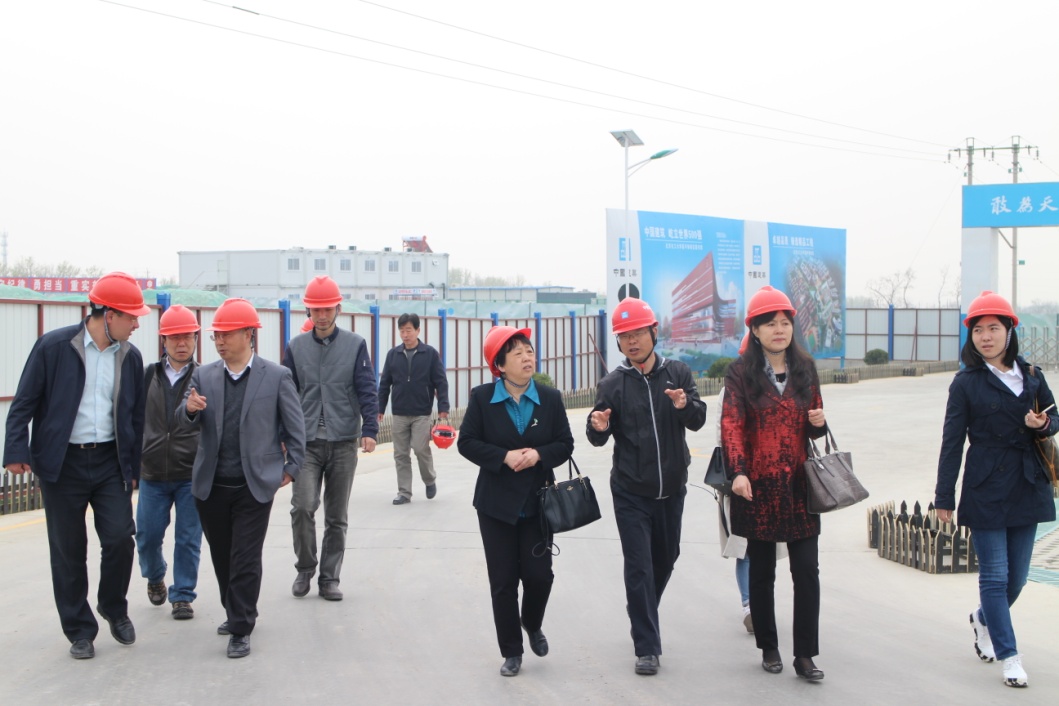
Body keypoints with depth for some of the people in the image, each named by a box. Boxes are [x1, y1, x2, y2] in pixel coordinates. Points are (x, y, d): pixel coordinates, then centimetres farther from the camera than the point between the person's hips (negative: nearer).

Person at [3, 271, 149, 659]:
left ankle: (114, 607, 21)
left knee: (120, 538, -6)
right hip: (62, 463, -2)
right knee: (68, 551, 5)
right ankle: (80, 630, 20)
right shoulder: (53, 346, -7)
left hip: (110, 461, 3)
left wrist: (132, 469, 10)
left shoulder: (131, 356, 5)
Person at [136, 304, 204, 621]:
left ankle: (182, 595, 18)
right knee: (147, 536, 10)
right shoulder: (148, 376, 5)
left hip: (192, 475, -2)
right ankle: (155, 578, 38)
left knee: (188, 538, 4)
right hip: (152, 473, 3)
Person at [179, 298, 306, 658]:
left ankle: (241, 629, 7)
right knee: (221, 556, 14)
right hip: (211, 485, 4)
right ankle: (237, 612, 33)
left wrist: (291, 468, 1)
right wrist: (189, 409, -20)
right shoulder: (203, 375, 6)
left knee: (245, 559, -2)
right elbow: (186, 423, 2)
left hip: (255, 485, -4)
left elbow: (295, 428, 3)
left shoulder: (277, 376, -3)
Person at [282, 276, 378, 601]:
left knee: (337, 516, 7)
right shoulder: (296, 347, 6)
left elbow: (366, 390, -3)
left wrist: (369, 430, -14)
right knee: (303, 505, -14)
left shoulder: (355, 345, 1)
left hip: (344, 442, 0)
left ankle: (330, 578, 20)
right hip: (306, 442, 0)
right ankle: (305, 568, 9)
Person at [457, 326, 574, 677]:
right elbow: (467, 442, -5)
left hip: (537, 502, 1)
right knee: (503, 580, 3)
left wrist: (538, 454, -17)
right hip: (496, 503, -1)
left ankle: (532, 624, 31)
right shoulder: (482, 397, -3)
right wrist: (504, 457, -18)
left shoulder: (550, 398, 1)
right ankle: (511, 651, 18)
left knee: (539, 574, -2)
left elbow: (565, 444, 2)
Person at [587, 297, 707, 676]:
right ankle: (647, 646, 4)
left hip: (671, 488, 3)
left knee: (666, 558, 18)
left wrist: (685, 405, -29)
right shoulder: (613, 383, -4)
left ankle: (643, 615, 43)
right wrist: (599, 427, -28)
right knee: (639, 566, -4)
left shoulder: (677, 373, 0)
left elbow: (698, 420, -7)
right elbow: (599, 438, -4)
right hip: (631, 491, -3)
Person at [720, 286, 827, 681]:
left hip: (799, 485, 3)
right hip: (758, 486, -2)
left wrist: (819, 423, -7)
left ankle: (805, 656, 6)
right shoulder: (741, 372, -4)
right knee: (762, 570, 10)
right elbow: (731, 425, -13)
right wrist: (738, 472, -27)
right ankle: (768, 649, 24)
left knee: (807, 571, -2)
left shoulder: (805, 369, 8)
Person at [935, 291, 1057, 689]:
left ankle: (983, 619, 39)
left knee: (1017, 577, 11)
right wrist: (944, 497, -5)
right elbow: (952, 442, -4)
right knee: (995, 575, -1)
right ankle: (1009, 656, 11)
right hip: (986, 491, -4)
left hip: (1027, 488, 4)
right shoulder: (966, 383, -4)